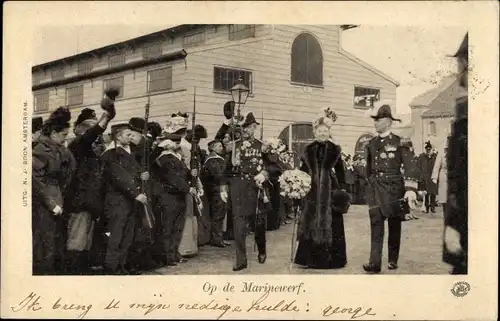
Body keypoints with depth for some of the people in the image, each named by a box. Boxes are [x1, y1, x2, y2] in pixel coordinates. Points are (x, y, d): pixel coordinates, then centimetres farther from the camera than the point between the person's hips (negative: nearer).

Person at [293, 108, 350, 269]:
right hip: (312, 189, 1)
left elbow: (340, 171, 3)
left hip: (330, 189, -1)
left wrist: (342, 189, -2)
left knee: (330, 223, 2)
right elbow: (303, 170, 7)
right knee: (311, 222, 3)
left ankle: (331, 258, 11)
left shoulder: (335, 149, 3)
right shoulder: (308, 149, 7)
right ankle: (310, 258, 11)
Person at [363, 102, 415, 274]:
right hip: (375, 188, 3)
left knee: (394, 225, 7)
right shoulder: (371, 144, 9)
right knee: (376, 224, -4)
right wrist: (369, 186, 14)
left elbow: (408, 166, -3)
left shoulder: (399, 142, -3)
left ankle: (393, 260, 20)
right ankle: (374, 263, -7)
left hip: (394, 187, -3)